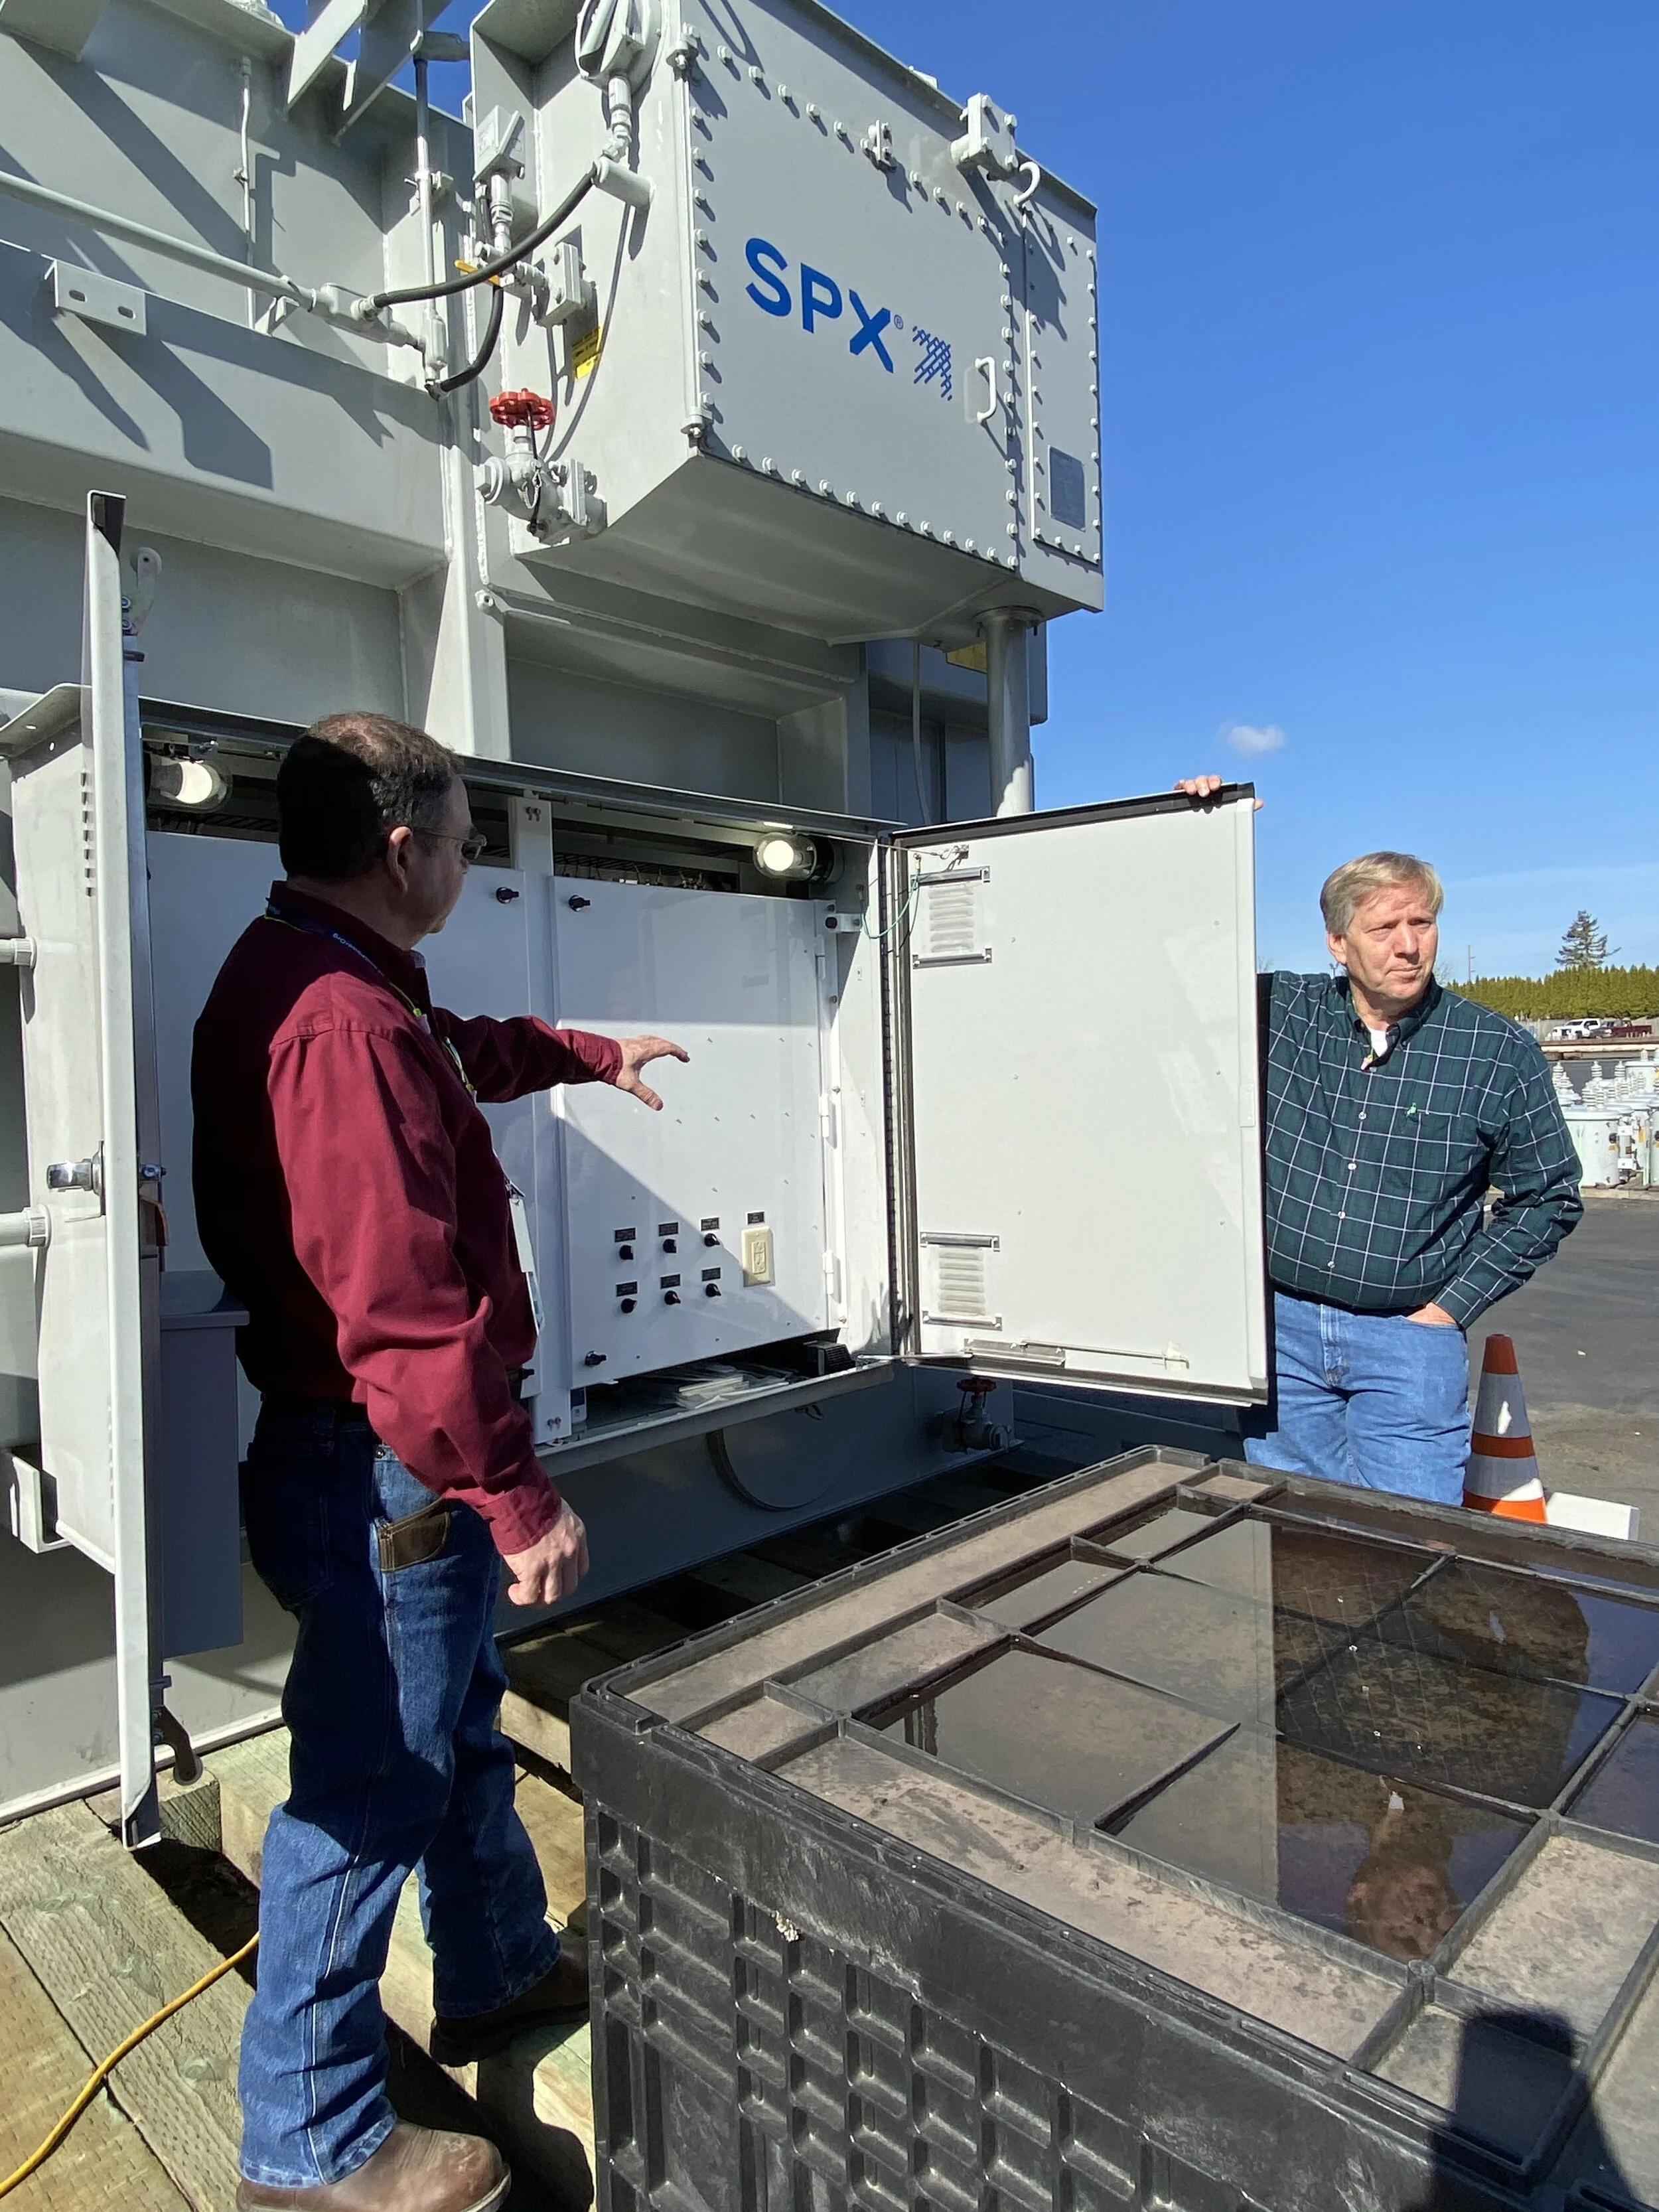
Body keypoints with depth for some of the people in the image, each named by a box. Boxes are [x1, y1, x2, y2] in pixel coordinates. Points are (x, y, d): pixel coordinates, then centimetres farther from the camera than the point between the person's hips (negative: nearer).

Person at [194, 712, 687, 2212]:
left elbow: (460, 1049, 29)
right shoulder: (346, 1022, -26)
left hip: (383, 1460, 11)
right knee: (374, 1782, 8)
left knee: (461, 1725, 26)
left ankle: (501, 1972, 49)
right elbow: (407, 1309, -30)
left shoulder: (298, 978, 9)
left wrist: (591, 1054, 40)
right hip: (389, 1475, -11)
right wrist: (520, 1499, -22)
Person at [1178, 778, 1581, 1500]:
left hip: (1407, 1338, -1)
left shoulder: (1500, 1052, -2)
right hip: (1280, 1327, 2)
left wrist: (1452, 1305, -1)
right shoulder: (1281, 1010, 0)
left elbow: (1547, 1197, 6)